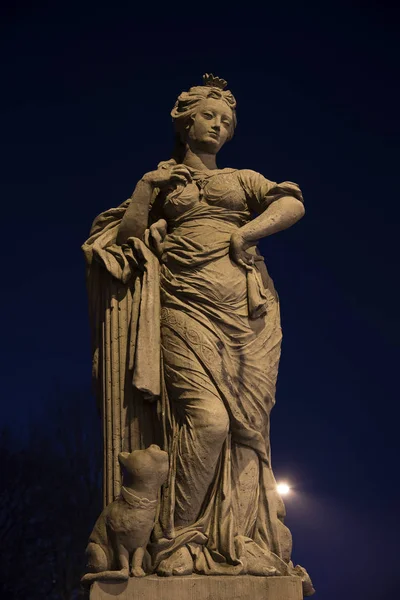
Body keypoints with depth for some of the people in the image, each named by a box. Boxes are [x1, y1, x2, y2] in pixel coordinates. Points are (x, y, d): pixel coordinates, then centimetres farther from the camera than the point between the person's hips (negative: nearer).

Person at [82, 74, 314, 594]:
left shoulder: (243, 179, 24)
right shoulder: (161, 179, 21)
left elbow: (294, 205, 7)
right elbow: (123, 233, 14)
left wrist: (245, 233, -5)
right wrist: (145, 198, 0)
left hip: (248, 310, 3)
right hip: (187, 305, -2)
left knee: (247, 427, -5)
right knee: (208, 420, -21)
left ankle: (240, 544, 0)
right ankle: (175, 541, -11)